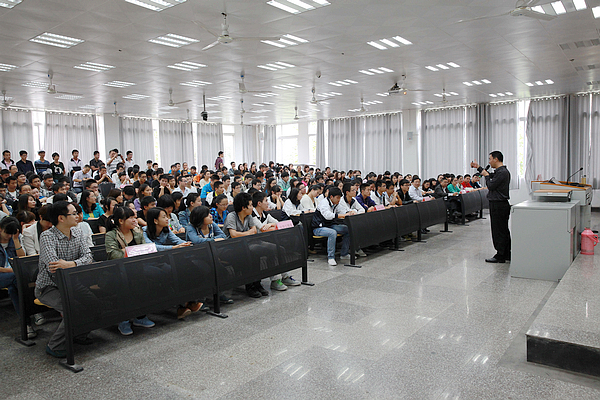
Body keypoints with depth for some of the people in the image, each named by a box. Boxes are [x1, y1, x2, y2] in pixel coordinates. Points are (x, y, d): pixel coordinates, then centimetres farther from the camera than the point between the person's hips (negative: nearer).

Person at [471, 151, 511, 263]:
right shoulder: (502, 171, 13)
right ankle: (507, 254, 22)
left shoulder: (502, 173, -19)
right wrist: (478, 168, 28)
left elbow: (491, 186, -19)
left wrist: (486, 176, -3)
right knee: (504, 231, 14)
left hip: (498, 205, -10)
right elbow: (490, 176, 28)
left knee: (498, 231, -4)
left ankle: (500, 256, 3)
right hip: (502, 204, 10)